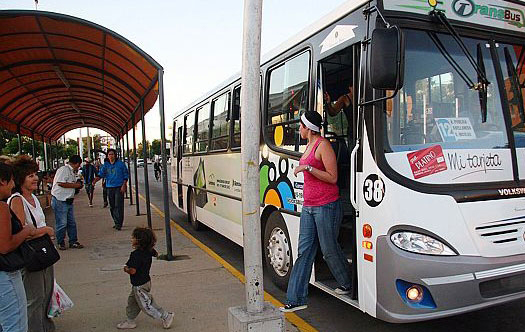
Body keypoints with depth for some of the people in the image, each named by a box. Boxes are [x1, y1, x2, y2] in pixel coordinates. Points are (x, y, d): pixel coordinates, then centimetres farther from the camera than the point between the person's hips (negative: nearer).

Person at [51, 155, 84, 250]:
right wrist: (75, 185, -15)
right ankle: (61, 243, 13)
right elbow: (61, 183, -24)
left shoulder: (72, 172, 17)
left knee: (72, 223, 11)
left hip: (68, 200, 10)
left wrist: (78, 184, 8)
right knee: (62, 223, -1)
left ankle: (73, 242, 19)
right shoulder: (64, 169, -14)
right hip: (60, 200, -10)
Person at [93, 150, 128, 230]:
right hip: (109, 187, 4)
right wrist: (95, 180, -17)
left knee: (118, 206, -10)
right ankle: (116, 222, 22)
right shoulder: (105, 165, 9)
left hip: (119, 187, -4)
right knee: (112, 207, 9)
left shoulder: (120, 164, 0)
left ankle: (118, 224, -8)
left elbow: (125, 175, 1)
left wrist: (124, 185, -8)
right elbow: (100, 174, 2)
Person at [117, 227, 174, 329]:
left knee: (146, 304, 4)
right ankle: (130, 321, 37)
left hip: (139, 285, -9)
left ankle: (166, 316, 12)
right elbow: (155, 254, 18)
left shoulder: (135, 255, -30)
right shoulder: (149, 251, -4)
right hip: (146, 280, 9)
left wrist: (126, 269, -13)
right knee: (132, 301, 23)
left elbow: (132, 271, -34)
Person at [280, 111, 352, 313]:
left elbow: (332, 177, -15)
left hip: (326, 205, -8)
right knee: (304, 251, 7)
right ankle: (296, 299, 12)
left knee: (330, 250, 6)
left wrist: (307, 168, -19)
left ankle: (347, 284, 33)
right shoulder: (309, 146, 15)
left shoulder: (323, 145, -11)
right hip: (308, 206, 8)